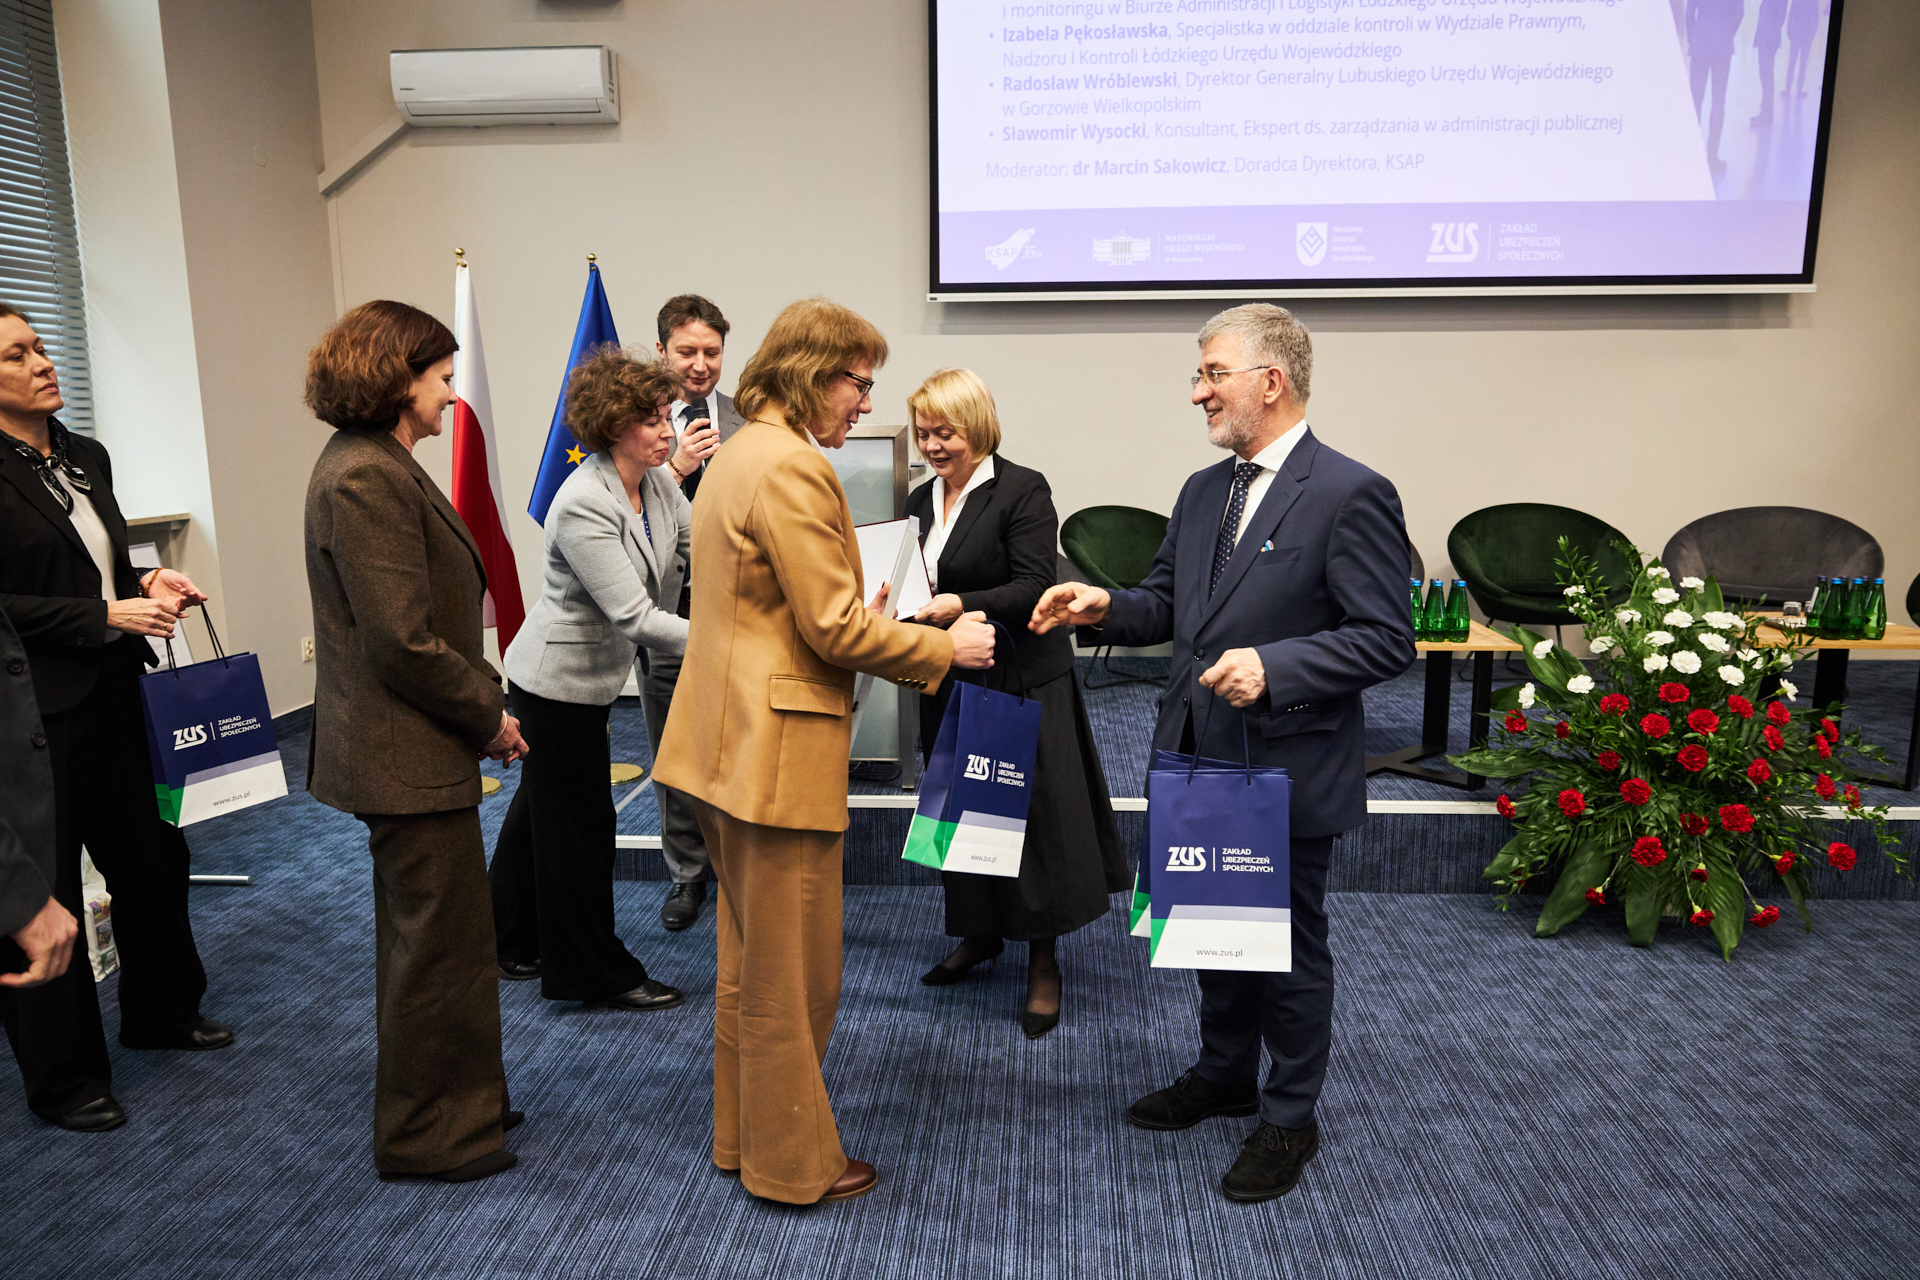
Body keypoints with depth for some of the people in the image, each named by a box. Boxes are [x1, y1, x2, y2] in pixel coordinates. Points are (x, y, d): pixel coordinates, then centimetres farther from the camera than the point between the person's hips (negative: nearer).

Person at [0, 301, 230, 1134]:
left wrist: (150, 583, 0)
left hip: (111, 693, 7)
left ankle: (160, 1012, 39)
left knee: (150, 852, 17)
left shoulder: (86, 457, 9)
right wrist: (108, 614, -20)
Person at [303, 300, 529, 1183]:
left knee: (421, 935, 21)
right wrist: (490, 719, -12)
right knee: (443, 942, 3)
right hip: (409, 757, -11)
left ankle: (454, 1101, 38)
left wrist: (482, 705, 9)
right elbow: (404, 644, -24)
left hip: (399, 751, 11)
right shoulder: (364, 480, -21)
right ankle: (428, 1135, 21)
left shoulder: (373, 466, 11)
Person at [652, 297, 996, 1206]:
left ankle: (743, 1133, 38)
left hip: (728, 744, 11)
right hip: (778, 753, -11)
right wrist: (946, 646, -8)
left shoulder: (739, 454, 13)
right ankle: (793, 1164, 23)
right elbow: (835, 627, -20)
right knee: (794, 975, 6)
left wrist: (864, 618, 18)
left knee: (749, 959, 22)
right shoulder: (792, 467, -19)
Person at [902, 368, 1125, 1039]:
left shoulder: (1022, 490, -10)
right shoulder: (921, 501, 11)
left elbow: (1034, 587, -19)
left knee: (1030, 815, 1)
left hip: (1019, 681, -7)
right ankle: (979, 933, 34)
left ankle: (1043, 961, 15)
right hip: (949, 683, 7)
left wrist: (959, 606, -29)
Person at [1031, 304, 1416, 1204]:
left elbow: (1387, 641, -17)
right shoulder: (1203, 491, 8)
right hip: (1202, 759, 7)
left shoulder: (1349, 495, -16)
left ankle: (1290, 1119, 30)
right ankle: (1224, 1074, 43)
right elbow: (1168, 606, 13)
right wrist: (1105, 608, -8)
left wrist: (1273, 668, -29)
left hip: (1288, 768, -7)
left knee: (1289, 944, 10)